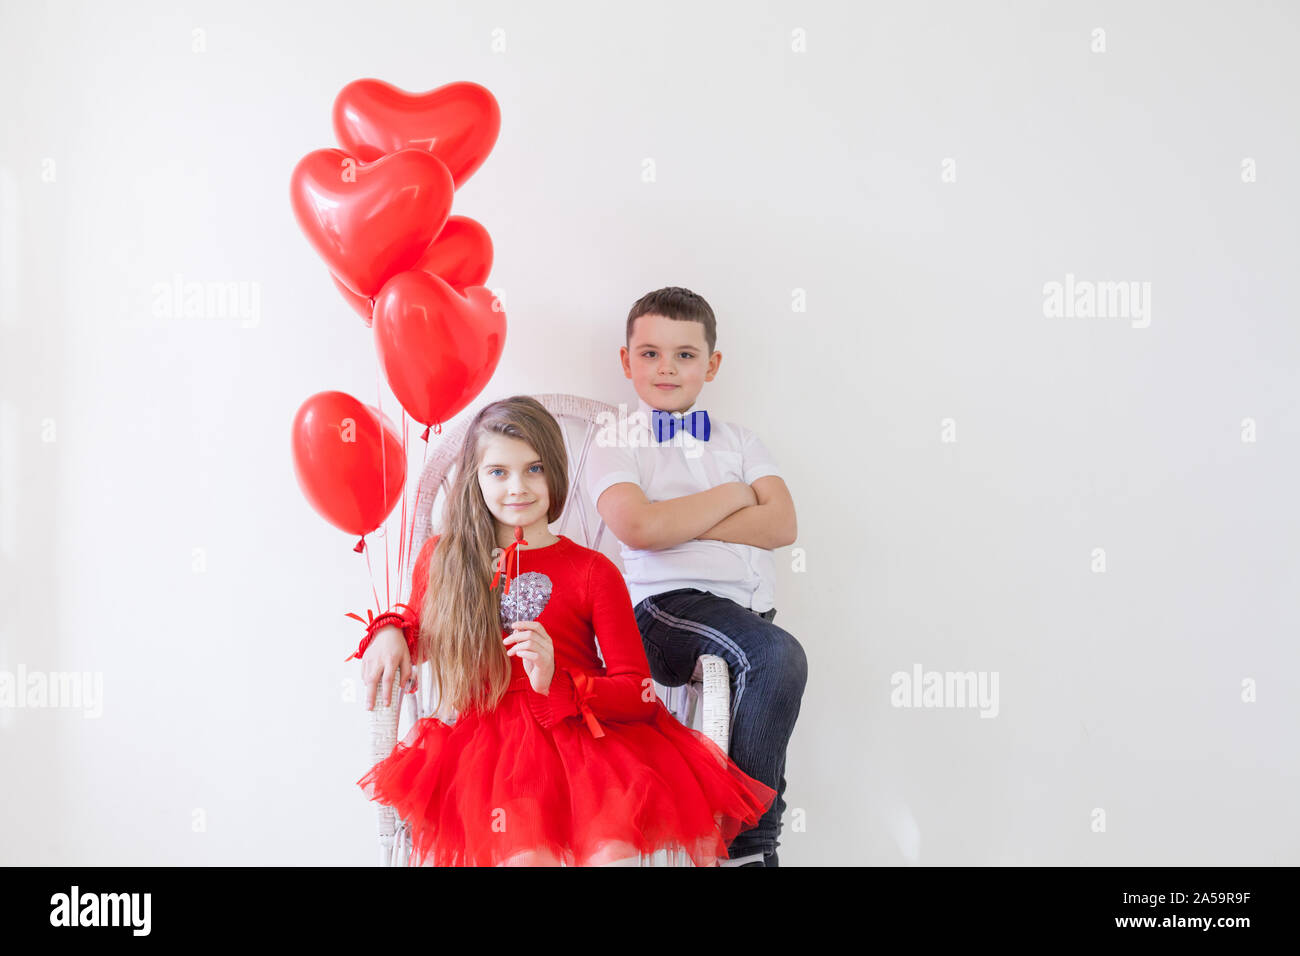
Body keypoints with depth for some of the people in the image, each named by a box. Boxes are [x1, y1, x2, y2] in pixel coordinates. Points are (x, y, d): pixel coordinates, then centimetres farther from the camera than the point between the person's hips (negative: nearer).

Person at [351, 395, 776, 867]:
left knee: (614, 842, -32)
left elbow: (638, 692, 0)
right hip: (489, 742, 1)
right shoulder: (442, 558, 11)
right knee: (525, 846, -31)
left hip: (582, 736, -1)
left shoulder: (593, 572, 4)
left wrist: (556, 684, -17)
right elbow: (420, 624, 31)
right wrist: (389, 632, 7)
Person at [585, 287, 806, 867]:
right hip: (665, 607, -4)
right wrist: (732, 497, 2)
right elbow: (638, 527, -9)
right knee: (778, 656, -31)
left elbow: (781, 525, 7)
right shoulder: (616, 445, 12)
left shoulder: (738, 441, 24)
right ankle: (752, 841, -19)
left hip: (749, 612, 4)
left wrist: (680, 524, -2)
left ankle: (746, 844, -16)